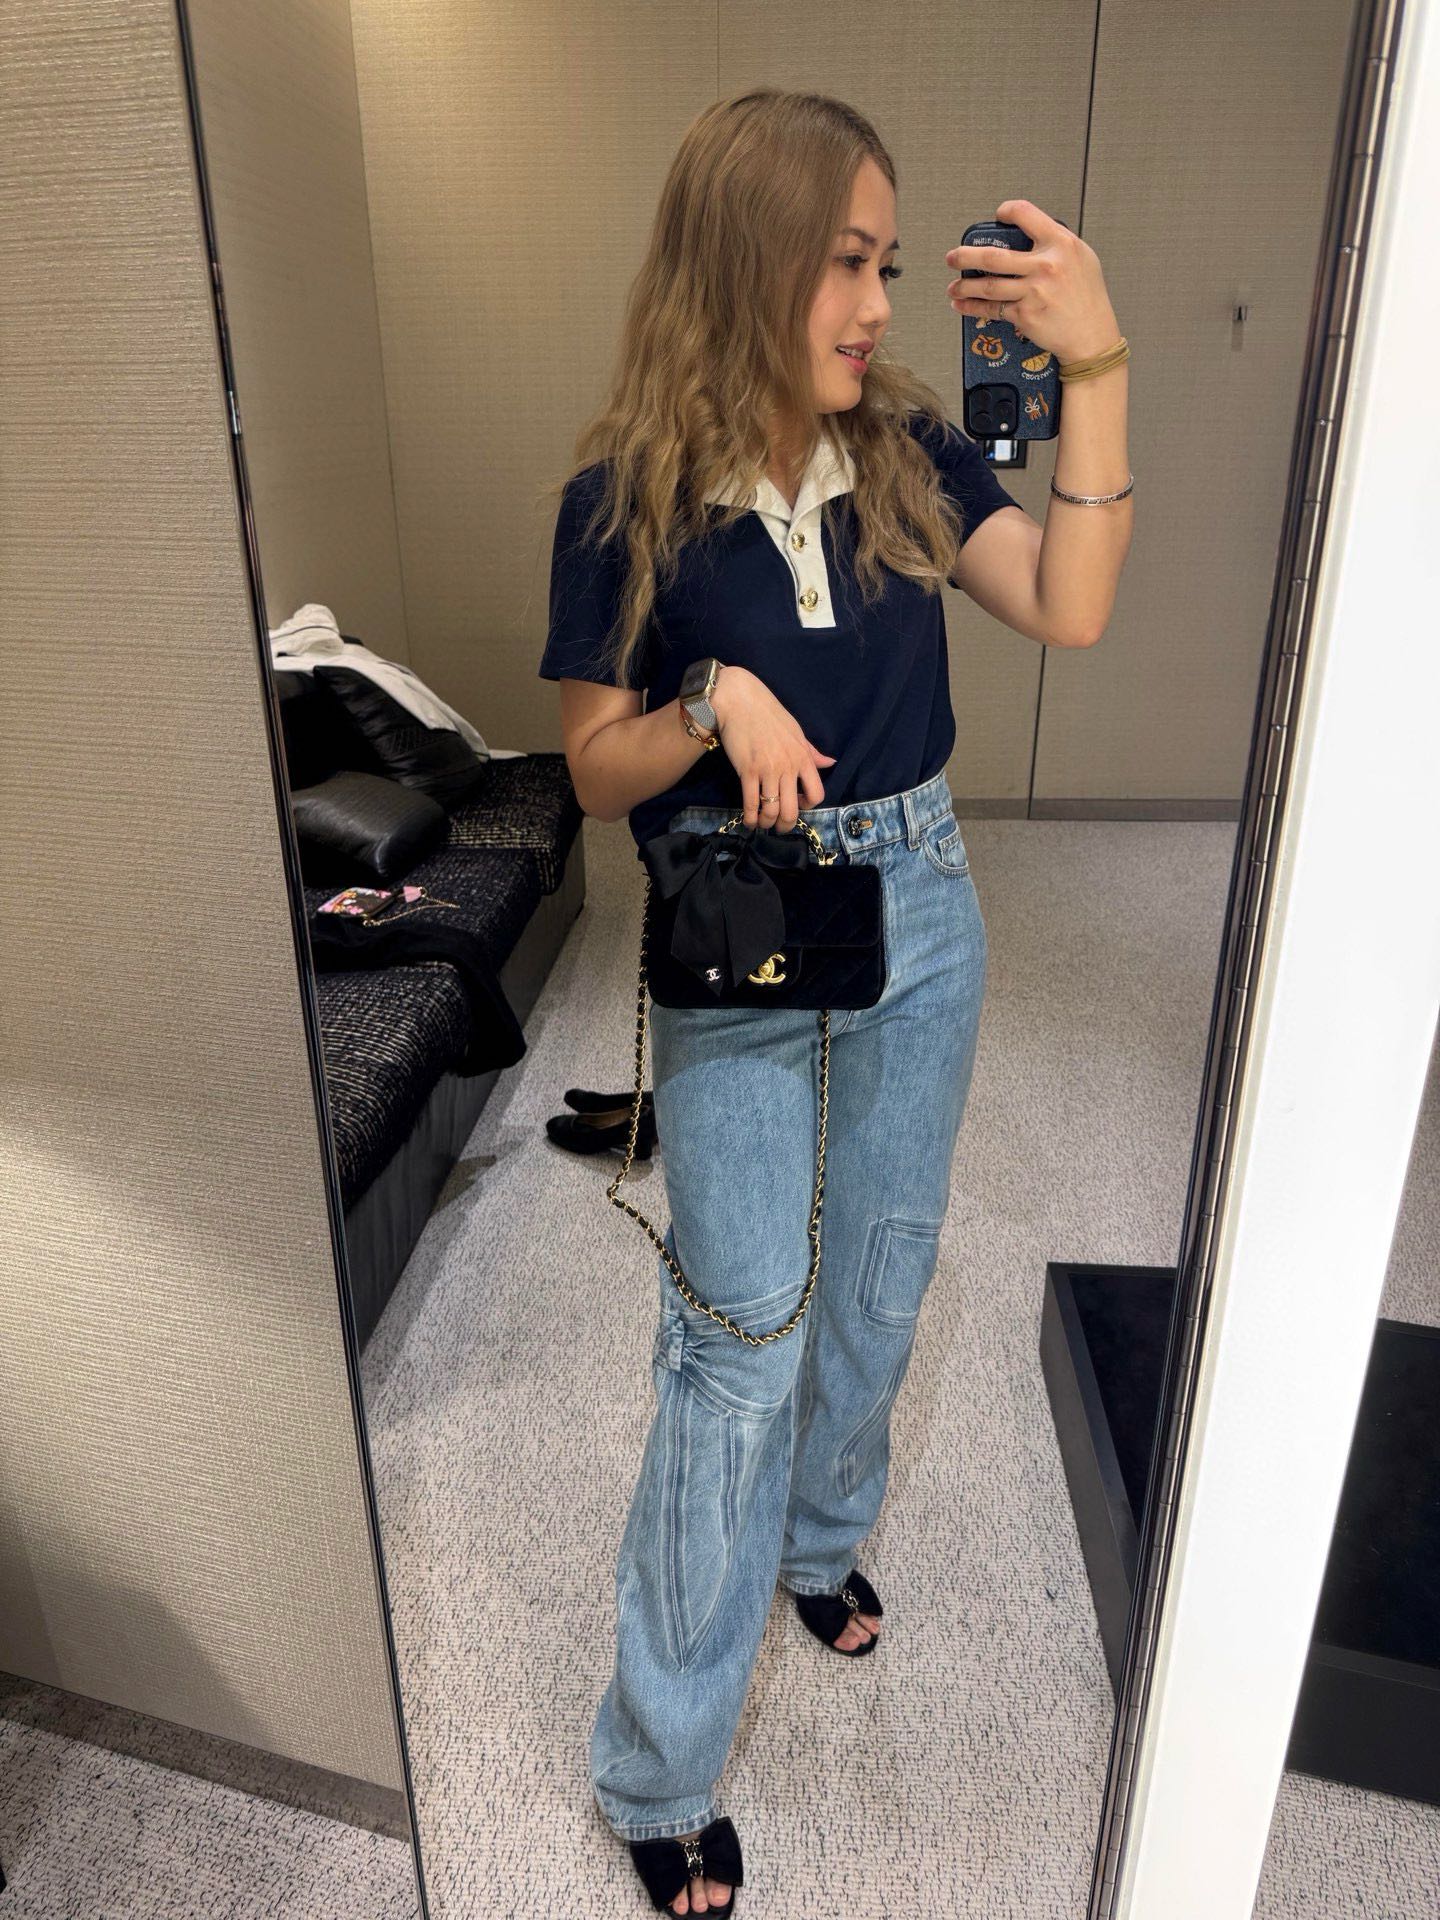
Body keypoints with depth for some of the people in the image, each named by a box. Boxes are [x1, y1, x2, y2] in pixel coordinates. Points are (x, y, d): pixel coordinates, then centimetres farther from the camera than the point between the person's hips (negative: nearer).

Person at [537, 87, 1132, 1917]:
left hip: (919, 907, 5)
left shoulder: (905, 447, 1)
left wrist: (1094, 362, -15)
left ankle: (822, 1531, 50)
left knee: (882, 1268, 19)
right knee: (742, 1336, -1)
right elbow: (599, 771, -6)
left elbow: (1071, 609, -9)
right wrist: (715, 703, -25)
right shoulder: (627, 498, -9)